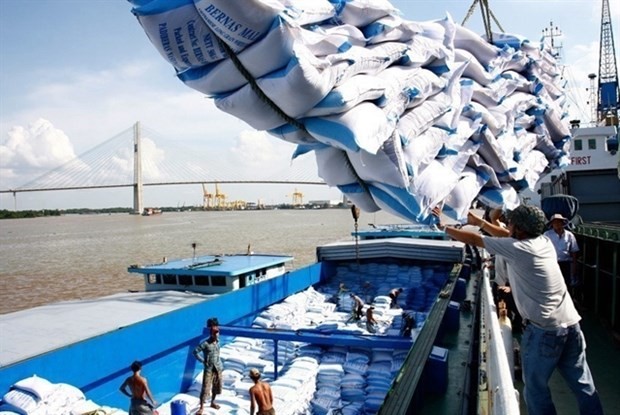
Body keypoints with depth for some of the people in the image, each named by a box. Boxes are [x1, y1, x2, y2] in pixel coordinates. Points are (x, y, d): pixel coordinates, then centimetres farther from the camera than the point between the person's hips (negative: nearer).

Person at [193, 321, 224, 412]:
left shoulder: (217, 341, 0)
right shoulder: (205, 343, -17)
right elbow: (195, 352, -12)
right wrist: (202, 360, -11)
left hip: (218, 368, 5)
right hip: (208, 369, -5)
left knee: (216, 387, 16)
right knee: (205, 389, -4)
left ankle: (213, 402, 36)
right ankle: (201, 407, 7)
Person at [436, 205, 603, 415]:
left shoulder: (516, 248, -13)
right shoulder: (544, 242, 8)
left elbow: (474, 239, -5)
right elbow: (508, 235, 23)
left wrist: (444, 227, 7)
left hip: (544, 329, -8)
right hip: (571, 323, 8)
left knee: (536, 386, 7)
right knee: (582, 383, 16)